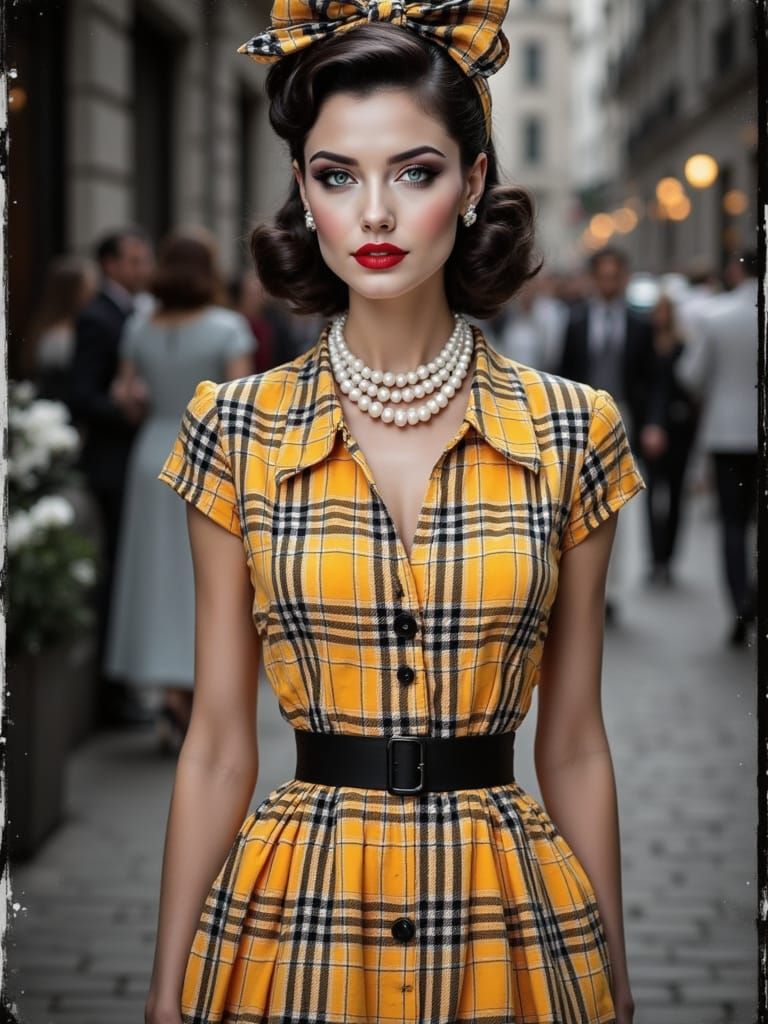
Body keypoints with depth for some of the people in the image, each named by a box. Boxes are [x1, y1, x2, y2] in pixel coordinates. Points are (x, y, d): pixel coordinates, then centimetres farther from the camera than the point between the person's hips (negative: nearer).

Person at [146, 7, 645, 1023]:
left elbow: (573, 747, 3)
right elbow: (218, 746, 1)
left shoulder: (570, 431, -2)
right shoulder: (238, 429, -2)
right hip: (299, 918, 0)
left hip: (509, 922, 1)